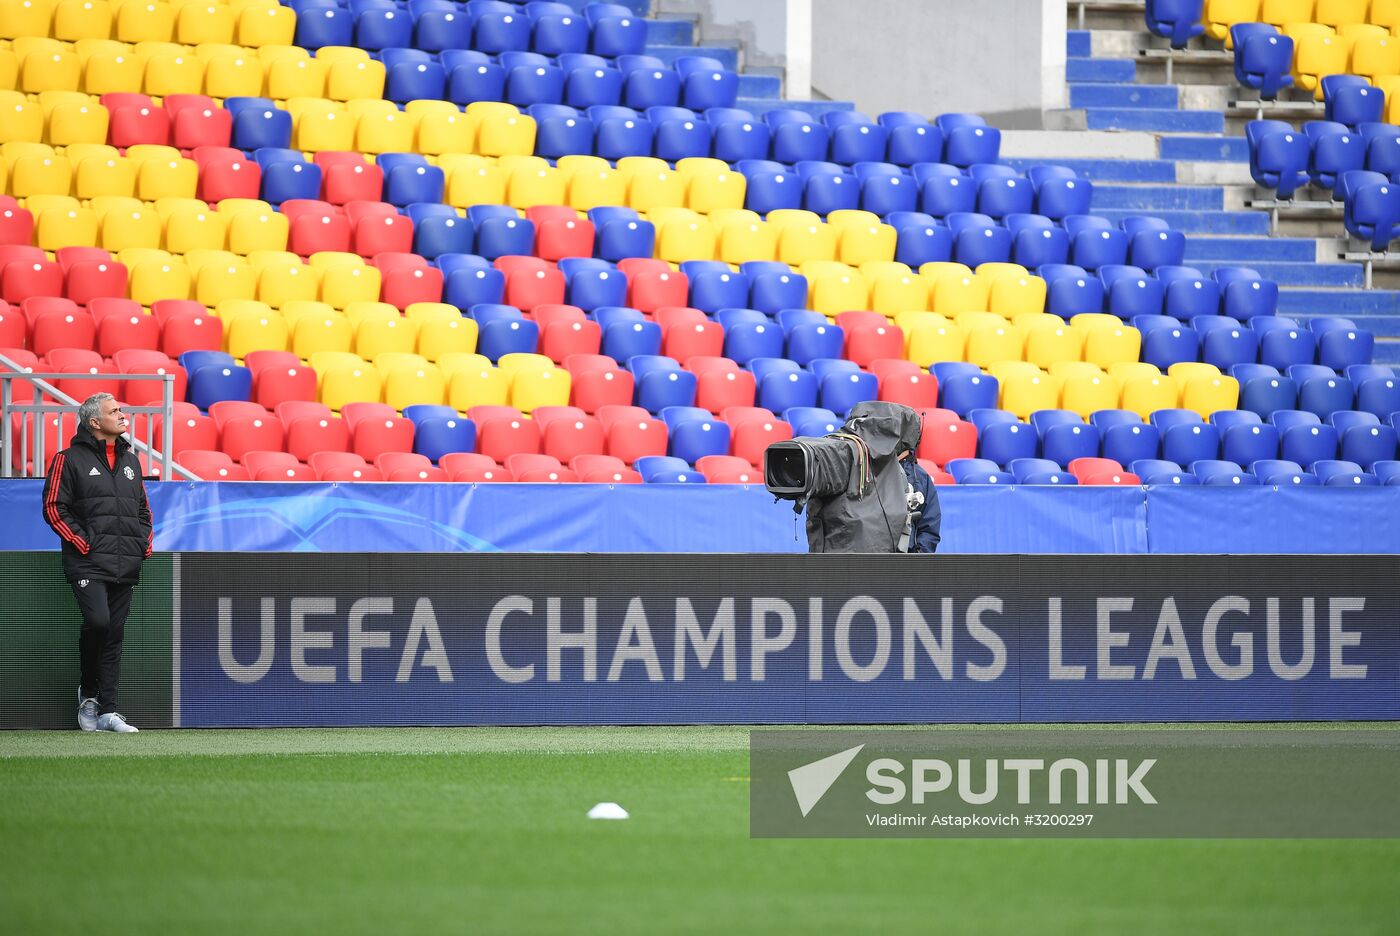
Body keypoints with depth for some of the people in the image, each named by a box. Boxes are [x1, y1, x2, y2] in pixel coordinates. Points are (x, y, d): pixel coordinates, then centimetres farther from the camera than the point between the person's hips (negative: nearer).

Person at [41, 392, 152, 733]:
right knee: (98, 622, -21)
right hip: (88, 564, -6)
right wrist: (81, 542, -12)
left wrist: (144, 544, 12)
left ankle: (108, 711, 5)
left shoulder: (130, 460, 18)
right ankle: (88, 691, 2)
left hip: (125, 565, 6)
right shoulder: (70, 459, -1)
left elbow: (143, 509, 27)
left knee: (113, 634, 4)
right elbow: (54, 508, -5)